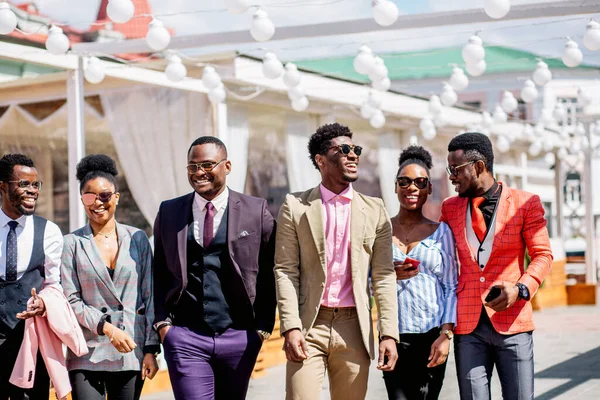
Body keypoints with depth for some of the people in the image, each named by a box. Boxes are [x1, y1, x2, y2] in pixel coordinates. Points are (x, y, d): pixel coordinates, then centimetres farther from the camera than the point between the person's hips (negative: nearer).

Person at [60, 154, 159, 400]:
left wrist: (151, 349, 2)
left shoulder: (137, 239, 7)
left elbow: (149, 297, 6)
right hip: (87, 355, -1)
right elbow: (71, 301, -1)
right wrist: (107, 328, -13)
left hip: (131, 354, 2)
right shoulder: (72, 243, 2)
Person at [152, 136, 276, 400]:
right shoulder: (169, 212, 7)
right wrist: (162, 322, 2)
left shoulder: (256, 211, 1)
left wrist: (264, 327, -1)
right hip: (185, 338, 0)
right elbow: (159, 273, 12)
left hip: (239, 338, 0)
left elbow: (269, 274, 3)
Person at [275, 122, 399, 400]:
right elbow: (285, 270, -1)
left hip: (354, 327, 2)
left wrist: (389, 334, -3)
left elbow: (384, 275, 5)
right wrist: (290, 327, -11)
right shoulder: (295, 207, 4)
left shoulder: (374, 210, 9)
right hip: (308, 325, -2)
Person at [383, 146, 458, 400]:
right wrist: (389, 276, -10)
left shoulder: (441, 232, 6)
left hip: (432, 337, 0)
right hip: (394, 335, 0)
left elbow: (451, 288, 4)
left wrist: (446, 335, -6)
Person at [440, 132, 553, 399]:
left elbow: (542, 255, 2)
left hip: (512, 322, -2)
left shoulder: (526, 203, 0)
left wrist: (521, 289, -15)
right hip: (468, 326, 2)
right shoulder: (450, 208, 10)